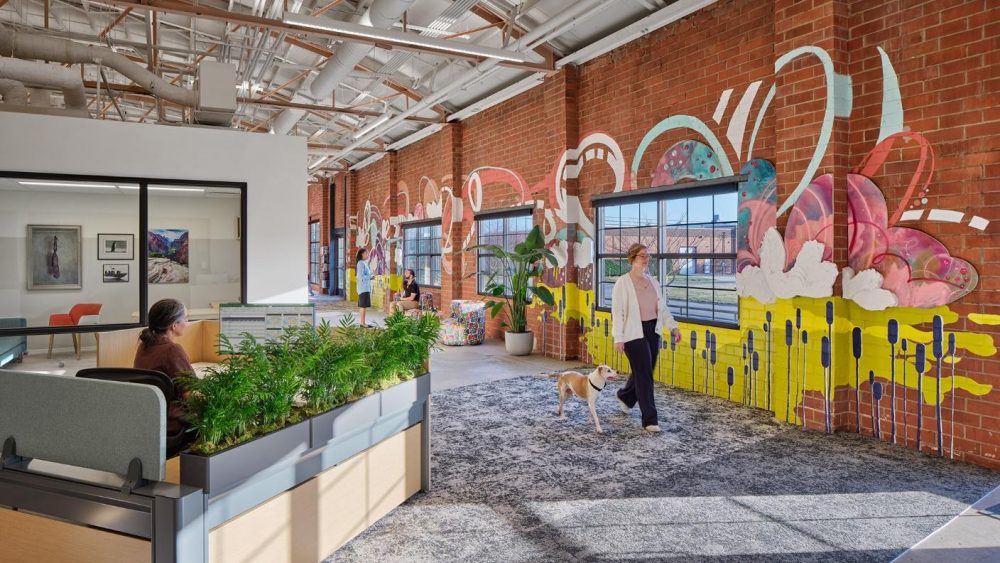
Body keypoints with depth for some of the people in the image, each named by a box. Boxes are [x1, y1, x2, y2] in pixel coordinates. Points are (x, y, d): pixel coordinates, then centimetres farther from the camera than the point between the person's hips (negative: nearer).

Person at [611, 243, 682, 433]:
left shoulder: (652, 281, 10)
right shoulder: (623, 282, -8)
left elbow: (662, 307, 14)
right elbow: (617, 312, -11)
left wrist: (673, 326, 4)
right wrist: (618, 338, -17)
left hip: (653, 331, 7)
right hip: (634, 333, -6)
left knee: (642, 372, 16)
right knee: (645, 375, -7)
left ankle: (626, 397, 44)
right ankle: (650, 420, 1)